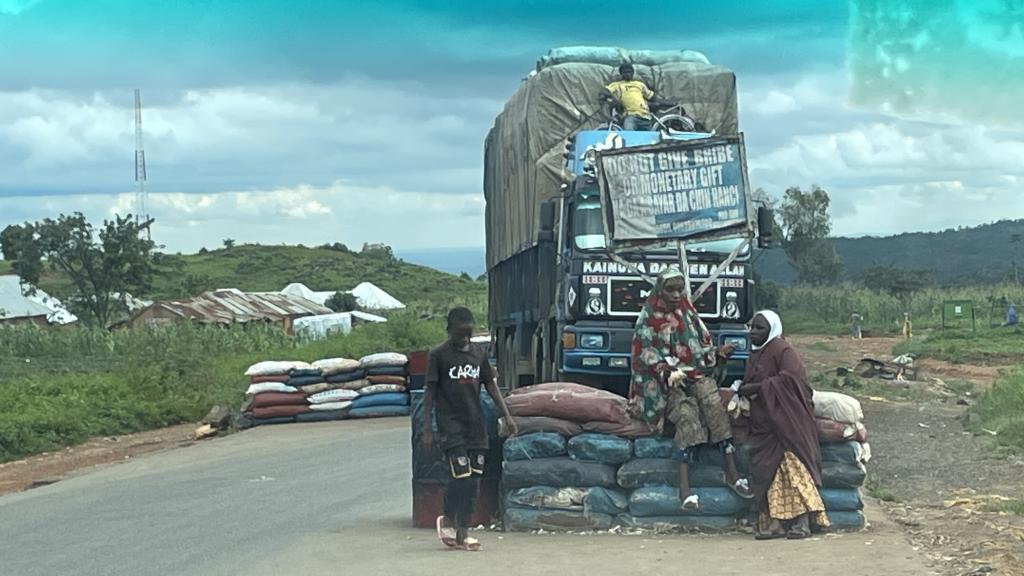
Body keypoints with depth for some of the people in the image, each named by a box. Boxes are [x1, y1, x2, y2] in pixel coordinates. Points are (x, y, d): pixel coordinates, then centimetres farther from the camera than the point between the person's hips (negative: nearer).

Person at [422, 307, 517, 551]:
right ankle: (447, 520, 7)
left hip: (475, 425, 5)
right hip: (451, 425, -5)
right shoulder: (439, 355, -4)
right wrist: (427, 428, -7)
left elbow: (491, 386, 14)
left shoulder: (478, 355, 10)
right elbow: (430, 392, -4)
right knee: (461, 475, -14)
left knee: (474, 479, 2)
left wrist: (507, 415, 6)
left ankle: (462, 533, 9)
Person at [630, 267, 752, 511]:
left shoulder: (689, 314, 15)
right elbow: (647, 356, -5)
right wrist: (668, 372, -22)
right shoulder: (648, 320, 2)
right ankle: (684, 485, -37)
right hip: (667, 382, -4)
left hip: (697, 374, 4)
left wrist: (717, 354, -4)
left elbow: (703, 346, 18)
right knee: (687, 416, -31)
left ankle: (732, 471, -30)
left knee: (714, 403, -28)